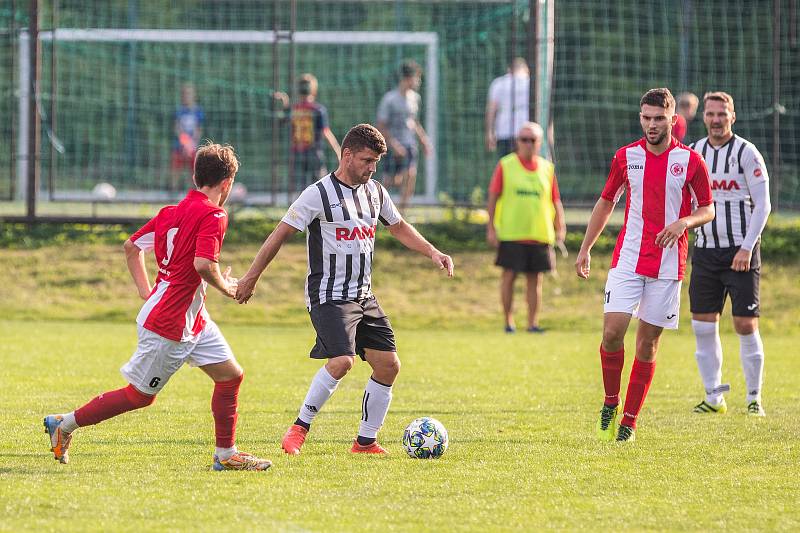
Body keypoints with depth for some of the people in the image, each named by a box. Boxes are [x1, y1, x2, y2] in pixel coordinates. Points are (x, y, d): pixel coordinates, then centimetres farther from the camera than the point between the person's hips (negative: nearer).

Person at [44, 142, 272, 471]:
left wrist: (146, 291, 18)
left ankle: (226, 454, 13)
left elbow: (131, 246, 16)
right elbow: (203, 264, -32)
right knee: (139, 395, 3)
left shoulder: (172, 212, 9)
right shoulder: (213, 216, -17)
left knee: (230, 375, 8)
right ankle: (65, 424, 14)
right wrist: (226, 288, -13)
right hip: (168, 325, -10)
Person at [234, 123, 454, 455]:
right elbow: (281, 233, -8)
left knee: (388, 365, 0)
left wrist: (433, 253, 12)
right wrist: (252, 277, -8)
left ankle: (366, 441, 12)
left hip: (364, 297, 7)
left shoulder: (375, 192, 10)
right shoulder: (319, 194, -11)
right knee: (342, 361, -25)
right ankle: (299, 429, -11)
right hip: (329, 297, -7)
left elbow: (399, 228, 26)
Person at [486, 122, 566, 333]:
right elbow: (493, 197, 1)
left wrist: (560, 228, 2)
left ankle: (533, 322, 10)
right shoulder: (505, 166, 1)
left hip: (539, 234, 2)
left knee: (535, 278, 3)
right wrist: (491, 227, -5)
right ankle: (508, 321, 8)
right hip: (511, 234, -2)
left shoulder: (547, 168, 9)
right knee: (509, 275, -2)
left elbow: (555, 201, 12)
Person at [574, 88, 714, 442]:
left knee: (648, 343, 2)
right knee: (612, 331, -14)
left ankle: (630, 420, 10)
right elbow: (606, 202, 16)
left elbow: (708, 210, 6)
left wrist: (684, 222, -16)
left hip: (668, 264, -1)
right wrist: (585, 248, 13)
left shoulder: (690, 161, -1)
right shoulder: (626, 156, 5)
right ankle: (610, 402, 8)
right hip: (627, 259, 1)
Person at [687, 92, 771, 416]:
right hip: (705, 252, 4)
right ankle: (713, 396, 9)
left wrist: (746, 247, -16)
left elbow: (762, 205, -8)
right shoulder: (694, 153, 9)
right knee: (703, 325, 0)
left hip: (740, 253, -4)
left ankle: (754, 398, 5)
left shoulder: (746, 153, -5)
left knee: (746, 326, -5)